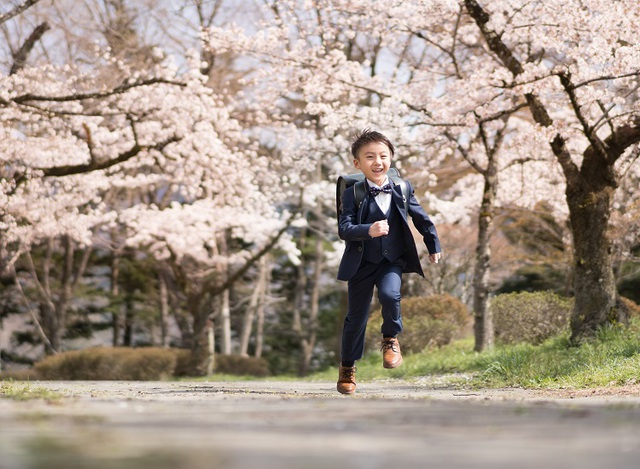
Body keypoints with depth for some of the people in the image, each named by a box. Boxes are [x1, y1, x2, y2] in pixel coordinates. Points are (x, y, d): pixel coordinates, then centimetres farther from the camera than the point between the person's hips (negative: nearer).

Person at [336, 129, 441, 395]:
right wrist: (368, 230, -40)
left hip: (393, 261, 0)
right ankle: (347, 367, 32)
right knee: (356, 316, 10)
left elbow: (422, 219, 8)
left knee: (389, 294, -30)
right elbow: (344, 229, -22)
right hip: (362, 263, 0)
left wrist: (433, 246, 16)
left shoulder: (402, 190, -7)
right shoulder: (352, 195, -14)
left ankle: (391, 339, 0)